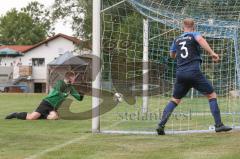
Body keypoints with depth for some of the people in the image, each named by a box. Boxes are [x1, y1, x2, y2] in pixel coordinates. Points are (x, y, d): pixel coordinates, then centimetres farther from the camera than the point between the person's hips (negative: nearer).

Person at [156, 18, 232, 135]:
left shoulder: (177, 40, 20)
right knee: (212, 95, 4)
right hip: (194, 72, -4)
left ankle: (161, 125, 0)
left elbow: (172, 55, 36)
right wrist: (212, 53, -26)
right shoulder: (194, 35, 7)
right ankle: (218, 125, -5)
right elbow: (200, 39, -18)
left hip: (180, 73, 5)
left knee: (175, 100, 14)